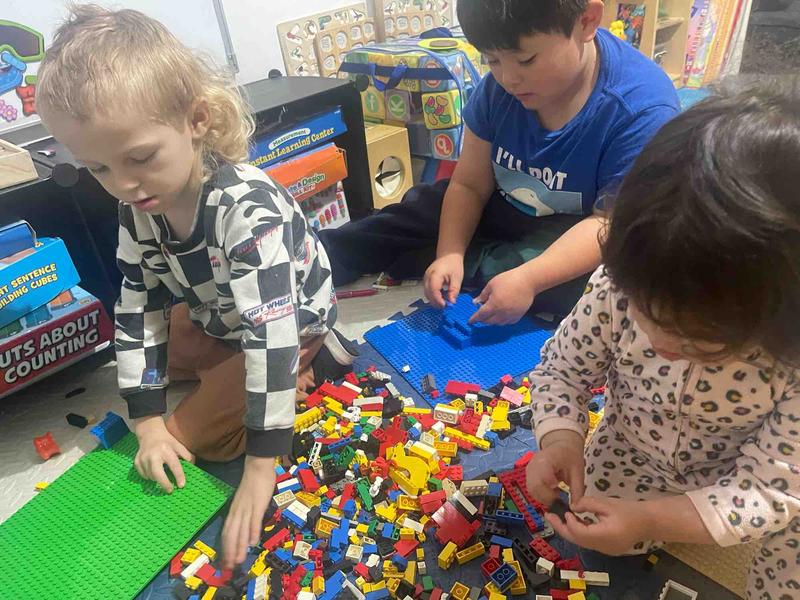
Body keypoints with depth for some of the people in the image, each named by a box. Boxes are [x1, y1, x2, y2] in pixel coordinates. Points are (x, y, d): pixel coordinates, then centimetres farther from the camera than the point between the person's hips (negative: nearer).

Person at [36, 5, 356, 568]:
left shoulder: (247, 206, -39)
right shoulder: (137, 207, -15)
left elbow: (270, 331, -41)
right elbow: (138, 310, -10)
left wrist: (260, 469, -38)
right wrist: (148, 422, -12)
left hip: (293, 323, -7)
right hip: (215, 319, 8)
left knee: (197, 433, -10)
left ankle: (312, 367, 2)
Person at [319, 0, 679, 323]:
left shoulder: (644, 109, -27)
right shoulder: (499, 86, -11)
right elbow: (470, 185, -6)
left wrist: (528, 279, -41)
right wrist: (449, 253, -22)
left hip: (580, 240, -4)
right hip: (503, 212, 5)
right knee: (416, 209, -3)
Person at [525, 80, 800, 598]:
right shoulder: (622, 287, -30)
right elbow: (562, 367, -13)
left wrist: (648, 520, -38)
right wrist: (560, 438, -31)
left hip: (737, 483, -3)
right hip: (632, 458, 4)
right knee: (603, 535, -12)